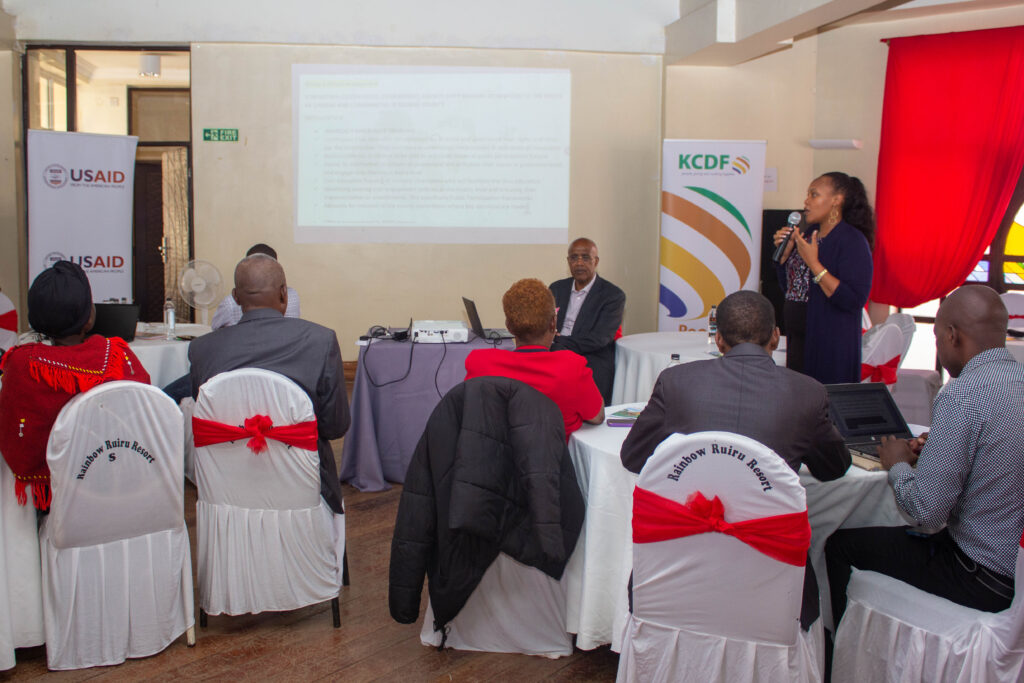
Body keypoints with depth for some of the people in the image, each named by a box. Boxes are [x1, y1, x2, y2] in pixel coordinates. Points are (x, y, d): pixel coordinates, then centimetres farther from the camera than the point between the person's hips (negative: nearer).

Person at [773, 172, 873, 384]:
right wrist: (785, 252, -1)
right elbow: (789, 286, 17)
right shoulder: (811, 233, 10)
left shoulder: (852, 241, -13)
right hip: (797, 338, 8)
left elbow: (855, 300, -22)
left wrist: (813, 263, -22)